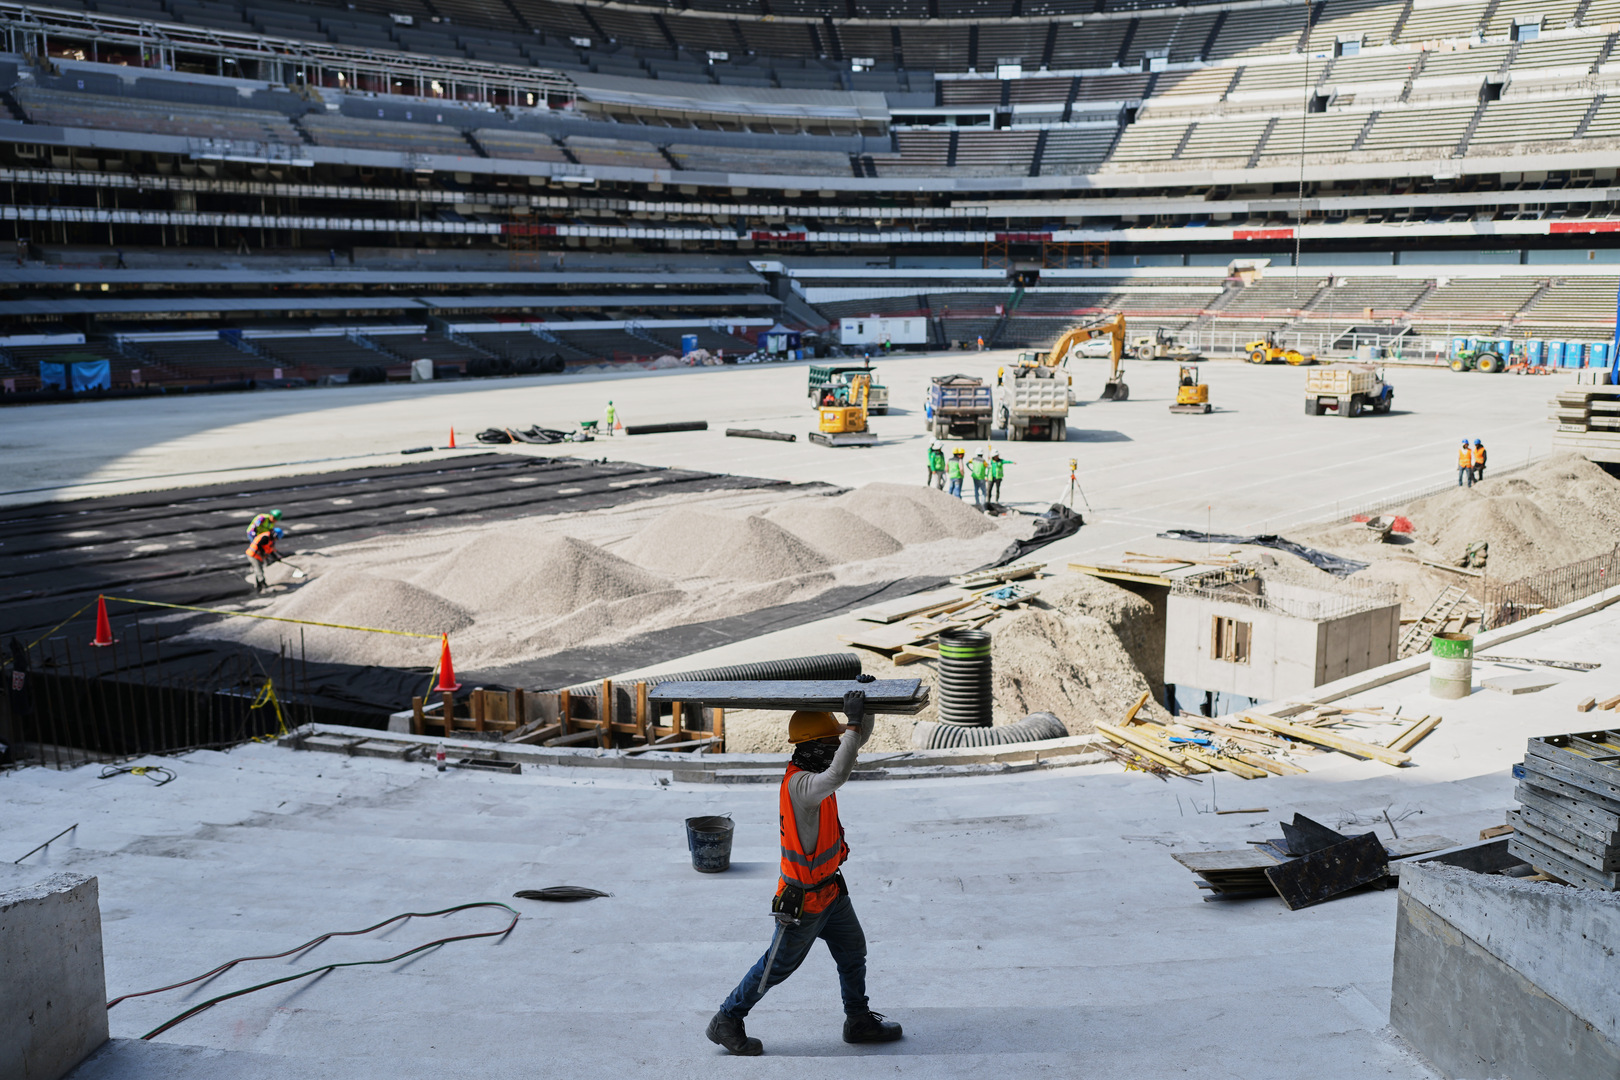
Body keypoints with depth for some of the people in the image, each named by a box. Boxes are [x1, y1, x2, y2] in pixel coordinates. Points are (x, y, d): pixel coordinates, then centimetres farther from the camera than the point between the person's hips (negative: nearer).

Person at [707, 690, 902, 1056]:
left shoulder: (813, 768, -2)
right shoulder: (799, 783, -30)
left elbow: (860, 737, 5)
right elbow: (838, 774, -51)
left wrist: (864, 708, -16)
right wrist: (853, 722, -44)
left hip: (830, 888, 9)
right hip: (804, 898, -9)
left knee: (853, 952, 19)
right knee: (779, 965, 7)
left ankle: (859, 1020, 36)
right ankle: (726, 1021, 22)